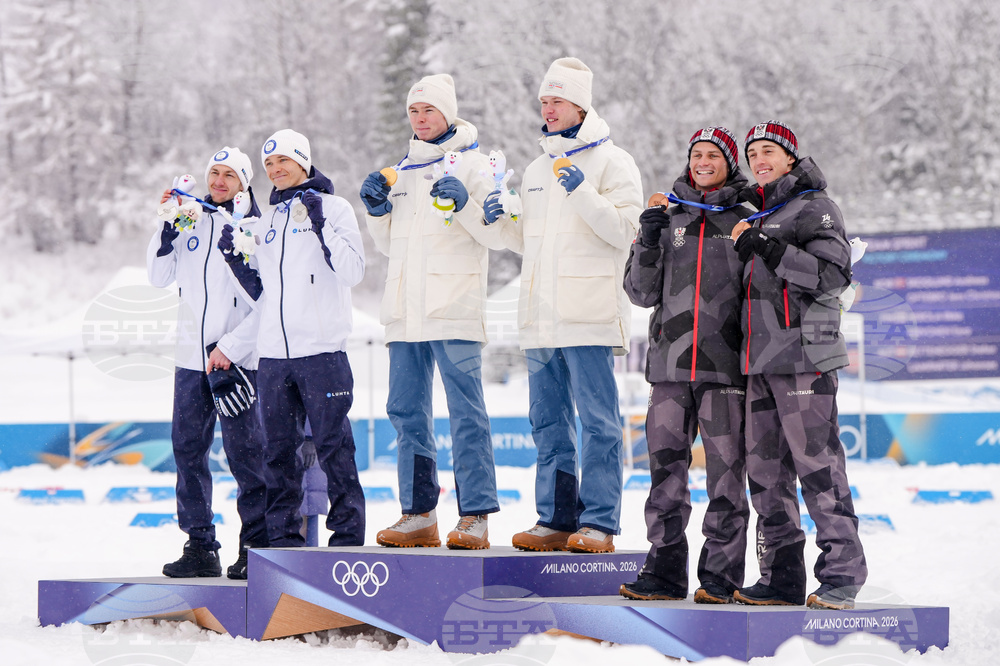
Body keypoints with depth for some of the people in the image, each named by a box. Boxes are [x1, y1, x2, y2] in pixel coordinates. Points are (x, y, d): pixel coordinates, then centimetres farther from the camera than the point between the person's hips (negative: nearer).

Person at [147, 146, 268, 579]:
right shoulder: (190, 223, 13)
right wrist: (168, 228, 1)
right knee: (188, 448, 3)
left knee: (243, 450, -6)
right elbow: (158, 278, 12)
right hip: (191, 356, 5)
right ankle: (200, 546, 10)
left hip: (236, 359, -5)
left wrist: (230, 347, -14)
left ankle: (257, 545, 1)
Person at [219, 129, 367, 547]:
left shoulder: (333, 208, 3)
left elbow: (353, 272, -10)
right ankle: (284, 538, 12)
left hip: (322, 351, -6)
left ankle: (348, 536, -1)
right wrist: (235, 260, 6)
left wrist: (322, 225, -15)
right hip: (274, 354, 6)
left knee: (333, 448, -5)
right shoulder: (266, 223, 19)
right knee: (279, 451, 6)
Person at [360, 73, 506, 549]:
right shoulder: (402, 171, 21)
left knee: (466, 414, -9)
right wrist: (377, 210, 8)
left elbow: (497, 234, -5)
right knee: (407, 413, 7)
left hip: (454, 312, -7)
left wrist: (465, 204, -20)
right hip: (405, 313, 7)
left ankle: (475, 516, -10)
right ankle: (418, 514, 13)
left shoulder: (471, 164, 2)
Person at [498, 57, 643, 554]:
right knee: (549, 421, 8)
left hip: (590, 316, -7)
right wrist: (503, 220, 8)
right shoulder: (537, 170, 21)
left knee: (598, 420, -8)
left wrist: (582, 194, -20)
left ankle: (599, 523, -7)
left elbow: (623, 230, -10)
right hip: (540, 317, 7)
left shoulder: (611, 161, 0)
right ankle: (556, 519, 13)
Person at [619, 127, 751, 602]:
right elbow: (642, 293, 12)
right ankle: (664, 571, 8)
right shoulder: (669, 220, 16)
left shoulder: (746, 222, 7)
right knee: (666, 467, 2)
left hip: (725, 364, -3)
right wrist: (648, 244, -1)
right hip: (670, 363, 3)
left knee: (725, 472, -3)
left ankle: (721, 574, 2)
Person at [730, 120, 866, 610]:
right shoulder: (760, 214, 23)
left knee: (816, 463, -12)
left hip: (804, 355, -8)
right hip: (760, 358, 8)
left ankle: (842, 574, -9)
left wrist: (765, 248, -18)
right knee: (765, 469, 5)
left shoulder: (814, 207, -1)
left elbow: (832, 274, -14)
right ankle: (781, 578, 9)